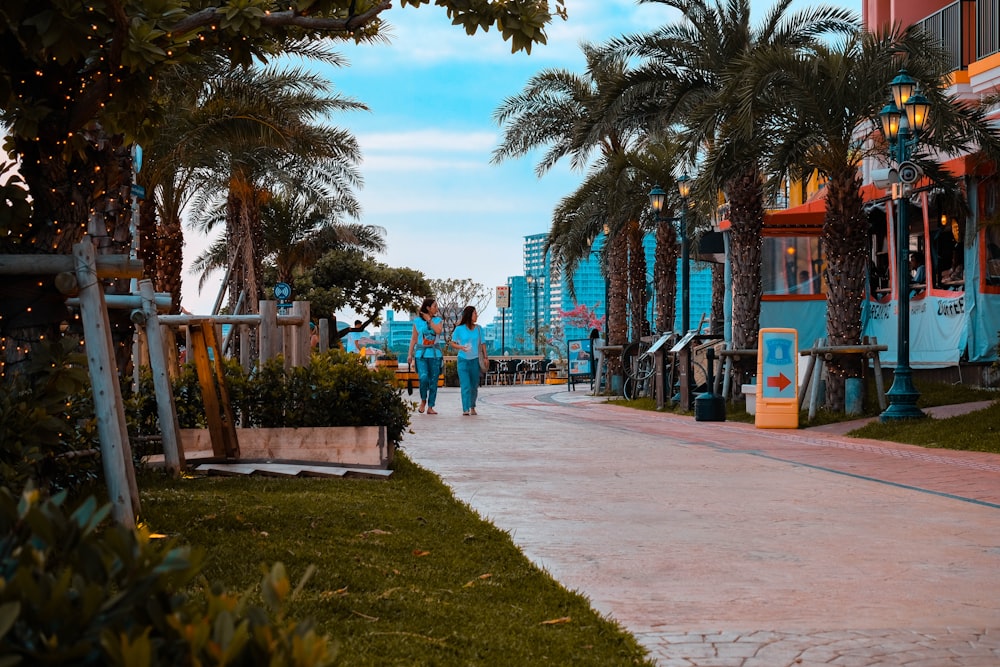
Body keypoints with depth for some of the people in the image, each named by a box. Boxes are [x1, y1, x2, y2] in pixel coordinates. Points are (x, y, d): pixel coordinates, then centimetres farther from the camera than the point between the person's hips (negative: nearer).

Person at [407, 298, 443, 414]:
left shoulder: (438, 320, 9)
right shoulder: (417, 321, 5)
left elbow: (438, 330, -13)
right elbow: (413, 338, 8)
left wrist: (429, 319, -6)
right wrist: (410, 354, 5)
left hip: (435, 353, 2)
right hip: (421, 353, -2)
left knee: (433, 381, 1)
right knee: (423, 378, -18)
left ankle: (430, 407, 9)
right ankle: (423, 400, 6)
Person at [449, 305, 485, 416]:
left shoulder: (478, 329, 5)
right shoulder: (459, 329, -4)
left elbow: (482, 344, 9)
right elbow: (452, 343, 3)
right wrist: (461, 347, -15)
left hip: (475, 360, 3)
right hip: (463, 360, -3)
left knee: (474, 386, 10)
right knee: (465, 386, -12)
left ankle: (472, 407, 27)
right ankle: (465, 409, -13)